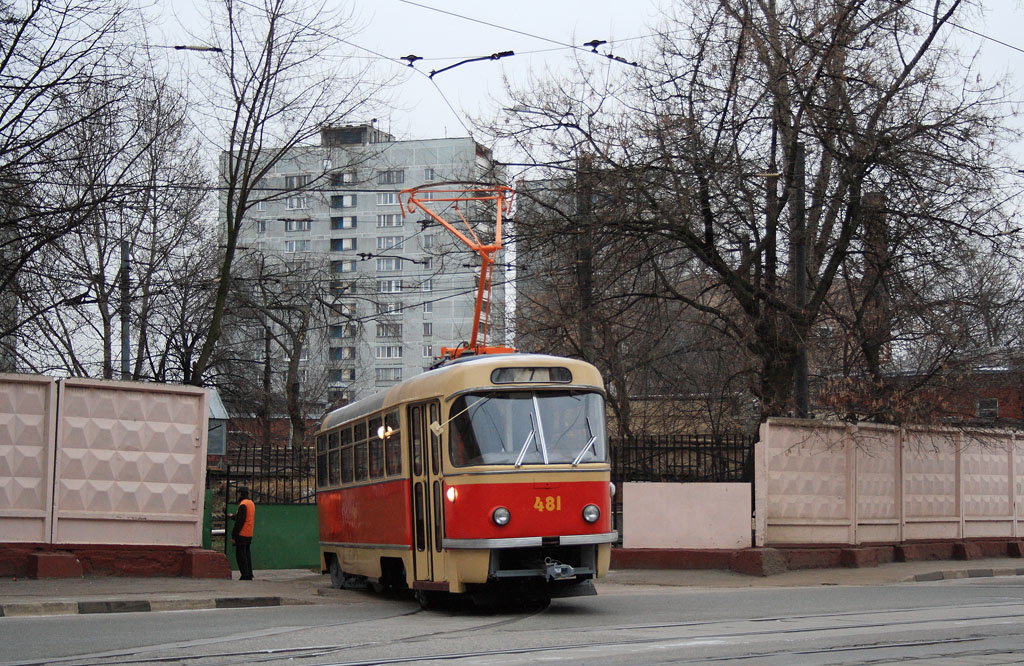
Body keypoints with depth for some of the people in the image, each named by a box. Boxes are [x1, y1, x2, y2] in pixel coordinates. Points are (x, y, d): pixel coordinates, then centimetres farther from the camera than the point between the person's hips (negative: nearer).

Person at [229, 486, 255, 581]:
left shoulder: (243, 505, -15)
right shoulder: (252, 504, 14)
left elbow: (239, 521, -19)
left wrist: (233, 536, -17)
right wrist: (233, 516, 48)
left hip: (242, 534, -9)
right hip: (249, 535, 9)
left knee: (240, 555, -4)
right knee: (247, 554, 13)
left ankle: (245, 575, -7)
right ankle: (249, 575, 13)